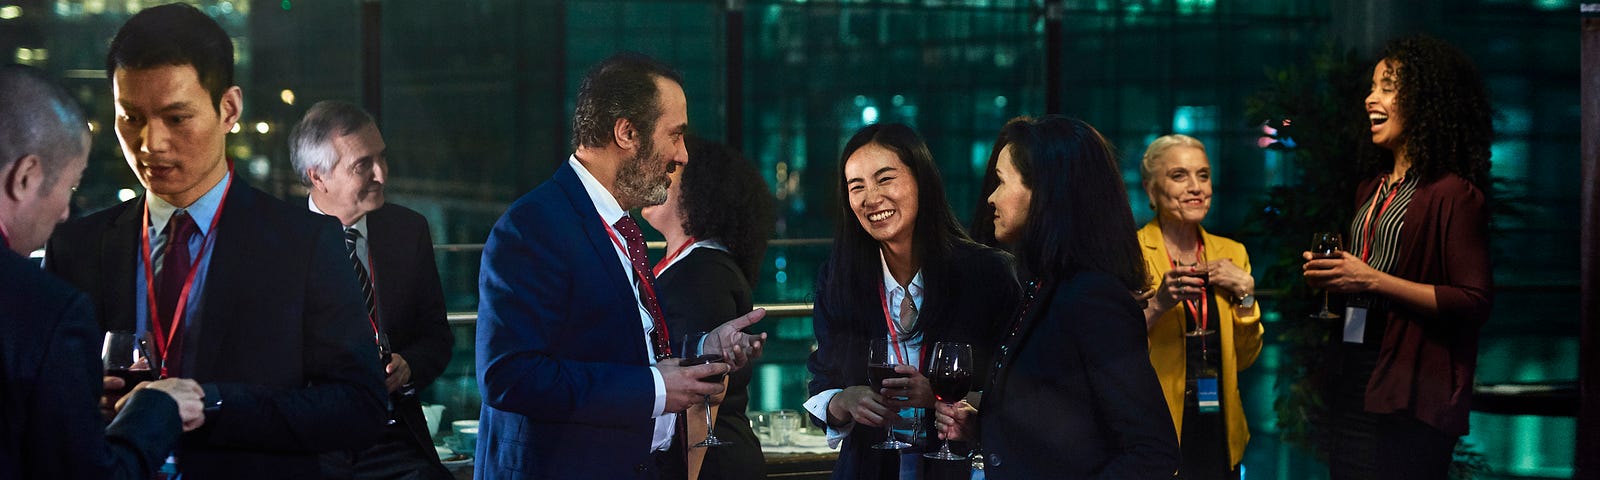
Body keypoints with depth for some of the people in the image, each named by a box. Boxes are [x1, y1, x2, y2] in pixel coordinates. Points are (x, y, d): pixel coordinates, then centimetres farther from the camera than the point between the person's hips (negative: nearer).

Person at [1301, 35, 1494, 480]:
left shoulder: (1453, 192, -10)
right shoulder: (1372, 188, 16)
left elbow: (1475, 302, -17)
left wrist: (1373, 279, -19)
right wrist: (1327, 273, 5)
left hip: (1411, 390, -8)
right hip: (1353, 376, 8)